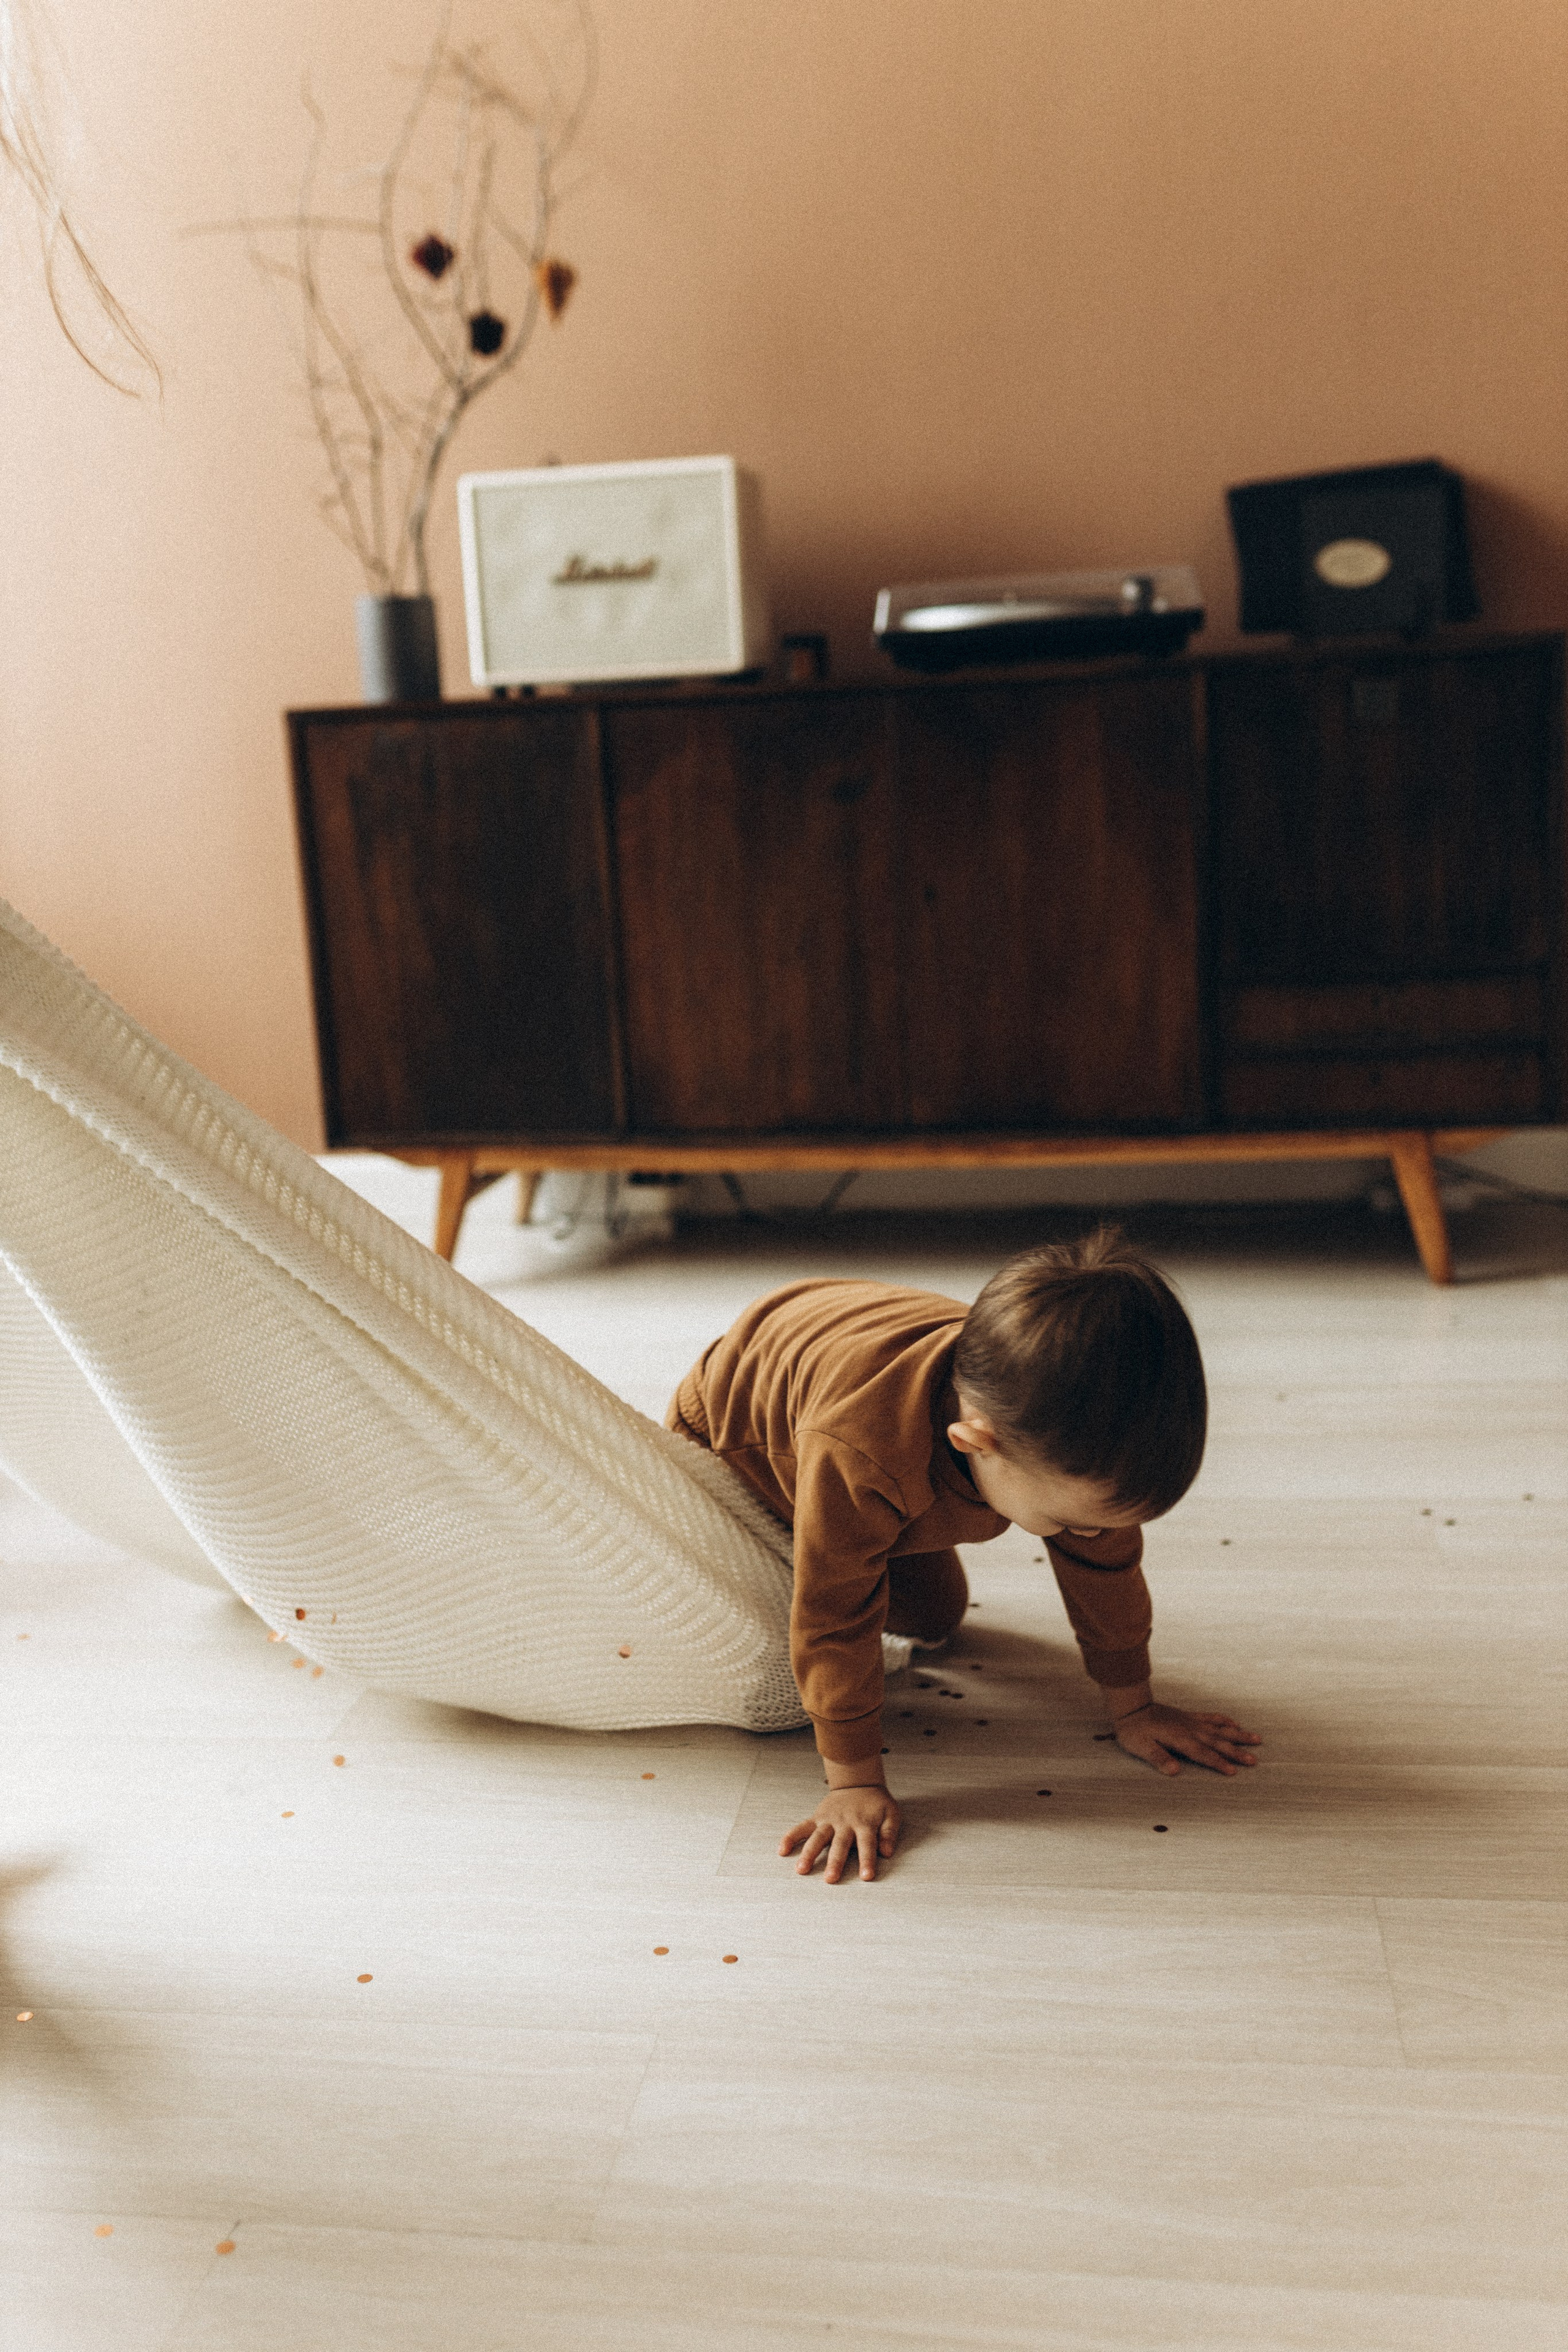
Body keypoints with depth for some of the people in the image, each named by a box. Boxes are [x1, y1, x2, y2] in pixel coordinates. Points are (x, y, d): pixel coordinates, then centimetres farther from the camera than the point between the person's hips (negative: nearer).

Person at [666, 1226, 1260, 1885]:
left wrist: (1133, 1708, -6)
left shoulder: (1060, 1433, -33)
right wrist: (853, 1783, -33)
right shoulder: (856, 1456, -52)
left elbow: (1106, 1566, -17)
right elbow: (836, 1623, -39)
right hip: (731, 1433, -5)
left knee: (935, 1621, 10)